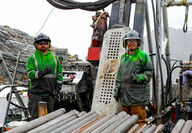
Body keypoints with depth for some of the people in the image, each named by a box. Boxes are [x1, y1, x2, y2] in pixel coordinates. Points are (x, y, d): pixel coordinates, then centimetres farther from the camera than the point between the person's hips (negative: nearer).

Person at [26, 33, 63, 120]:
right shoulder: (32, 58, 1)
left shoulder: (54, 57, 12)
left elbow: (59, 73, 14)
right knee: (35, 116, -4)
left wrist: (58, 87, 4)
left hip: (50, 93, 4)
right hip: (36, 93, -3)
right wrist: (43, 72, -24)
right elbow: (30, 73, -10)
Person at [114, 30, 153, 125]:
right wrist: (117, 89, 16)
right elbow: (119, 74, 22)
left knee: (139, 120, -7)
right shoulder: (123, 57, 18)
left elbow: (149, 72, -4)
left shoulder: (143, 56, -2)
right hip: (124, 94, 7)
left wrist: (138, 78, -20)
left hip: (137, 95, -7)